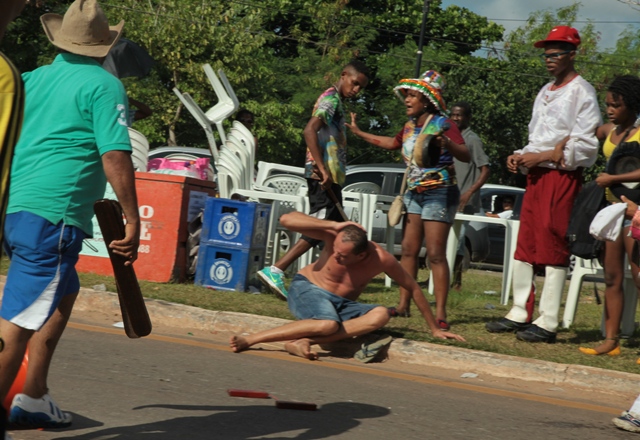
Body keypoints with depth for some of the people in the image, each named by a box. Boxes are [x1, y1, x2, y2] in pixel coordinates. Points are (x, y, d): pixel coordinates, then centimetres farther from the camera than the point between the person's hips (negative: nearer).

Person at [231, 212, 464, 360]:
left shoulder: (382, 259, -18)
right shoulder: (336, 238, -21)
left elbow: (413, 288, -3)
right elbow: (287, 219, -29)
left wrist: (435, 329, 3)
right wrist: (333, 225, -33)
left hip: (341, 305, 3)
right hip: (307, 290, -3)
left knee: (380, 315, -28)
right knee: (328, 325, -38)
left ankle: (302, 342, -38)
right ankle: (248, 340, -35)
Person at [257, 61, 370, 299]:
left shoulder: (335, 100, 22)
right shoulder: (331, 98, -9)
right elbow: (310, 130, -23)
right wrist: (322, 170, -27)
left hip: (330, 176, 10)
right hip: (324, 176, -10)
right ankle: (275, 271, -17)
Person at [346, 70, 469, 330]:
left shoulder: (442, 124, -13)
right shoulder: (410, 126, 10)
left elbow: (465, 156, -24)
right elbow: (393, 143, 32)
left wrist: (447, 143, -44)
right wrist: (359, 133, 35)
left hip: (439, 194, -8)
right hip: (414, 192, 8)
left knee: (435, 254, -11)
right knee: (408, 250, 7)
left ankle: (440, 313, -11)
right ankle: (403, 305, 13)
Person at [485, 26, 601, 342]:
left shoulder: (582, 93, -7)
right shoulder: (545, 93, 20)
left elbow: (583, 147, -14)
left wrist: (539, 157, -15)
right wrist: (522, 156, 5)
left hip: (562, 178, -9)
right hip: (536, 175, 9)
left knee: (553, 250, -8)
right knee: (524, 247, 9)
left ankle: (547, 323, -8)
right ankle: (519, 314, 15)